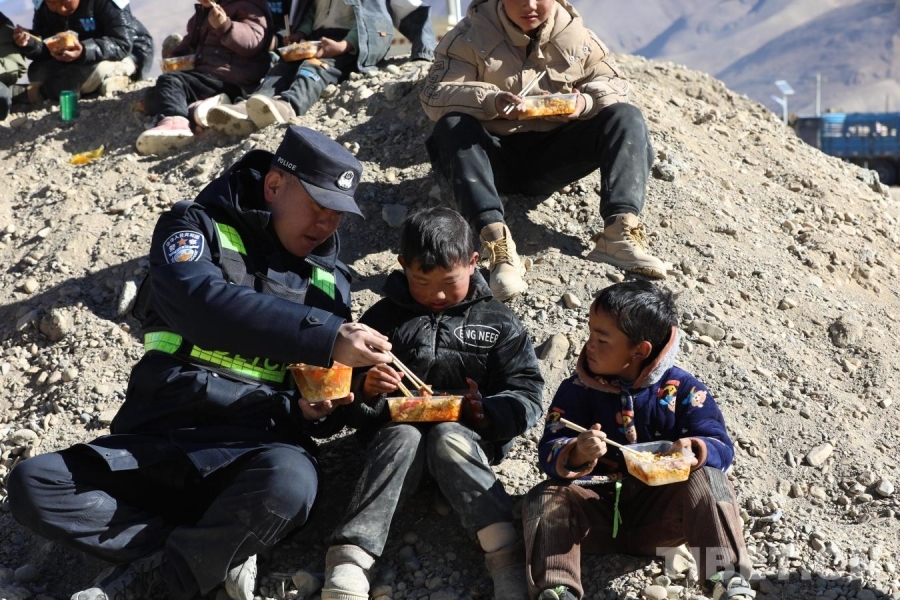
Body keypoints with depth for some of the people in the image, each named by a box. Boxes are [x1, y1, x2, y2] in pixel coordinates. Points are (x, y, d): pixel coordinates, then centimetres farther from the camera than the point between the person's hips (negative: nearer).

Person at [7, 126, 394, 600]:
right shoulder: (196, 227, 3)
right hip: (159, 440, 0)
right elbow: (199, 302, -21)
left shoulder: (330, 280, 14)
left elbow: (326, 395, 19)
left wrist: (314, 411, -7)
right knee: (32, 484, -23)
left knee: (291, 481, -36)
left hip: (252, 448, 1)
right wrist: (323, 337, -30)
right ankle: (219, 553, -18)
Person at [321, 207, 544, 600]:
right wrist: (367, 391, -16)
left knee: (446, 436, -34)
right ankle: (348, 562, -47)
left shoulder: (498, 323, 6)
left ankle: (508, 556, -44)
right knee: (404, 438, -34)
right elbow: (348, 400, 9)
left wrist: (489, 414, -21)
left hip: (464, 433, 0)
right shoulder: (383, 317, 8)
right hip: (398, 431, 1)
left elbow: (526, 394, 1)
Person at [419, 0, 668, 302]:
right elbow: (433, 94, -15)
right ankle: (496, 242, -51)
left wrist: (586, 102, -19)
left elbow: (613, 82, 7)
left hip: (551, 155, 3)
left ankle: (619, 230, -34)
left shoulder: (574, 33, 2)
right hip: (495, 156, -2)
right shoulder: (473, 35, -6)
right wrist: (491, 102, -34)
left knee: (626, 117, -15)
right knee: (452, 127, -33)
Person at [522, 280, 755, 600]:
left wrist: (695, 453, -38)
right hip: (598, 510, 1)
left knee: (706, 481, -27)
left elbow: (721, 447, -13)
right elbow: (549, 452, -13)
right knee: (544, 498, -23)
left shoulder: (682, 389, -7)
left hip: (659, 513, -1)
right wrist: (576, 454, -37)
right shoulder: (577, 390, -5)